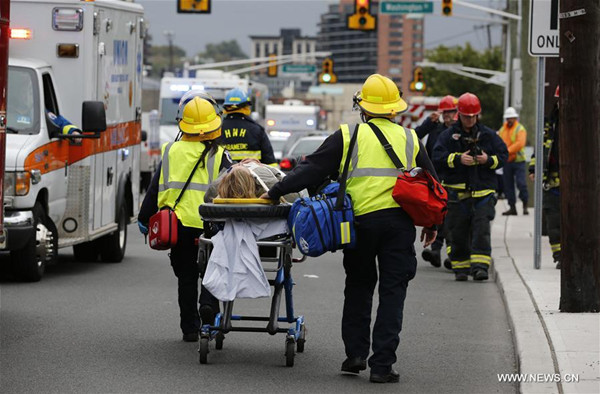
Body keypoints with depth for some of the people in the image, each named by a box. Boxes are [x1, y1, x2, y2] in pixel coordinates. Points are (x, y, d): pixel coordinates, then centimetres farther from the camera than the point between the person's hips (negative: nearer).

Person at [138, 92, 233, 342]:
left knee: (186, 277, 12)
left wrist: (144, 218, 16)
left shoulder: (171, 152, 6)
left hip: (179, 226, 2)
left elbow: (155, 189, 8)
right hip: (210, 225, -2)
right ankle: (209, 302, -15)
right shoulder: (219, 157, -1)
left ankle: (189, 328, 13)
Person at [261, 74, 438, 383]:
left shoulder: (348, 136, 2)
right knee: (392, 291, 3)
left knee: (359, 286, 16)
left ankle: (355, 352, 12)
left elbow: (312, 170, -4)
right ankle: (382, 364, -1)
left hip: (361, 220, -1)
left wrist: (275, 193, -1)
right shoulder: (410, 139, 11)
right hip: (400, 222, 1)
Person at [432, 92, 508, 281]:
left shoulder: (488, 135, 9)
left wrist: (488, 160, -9)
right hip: (457, 193, 0)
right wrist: (458, 159, -19)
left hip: (483, 192, 0)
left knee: (481, 230, -11)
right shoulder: (449, 135, 4)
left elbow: (503, 155, 10)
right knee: (458, 232, 3)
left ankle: (480, 266, -14)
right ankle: (461, 267, 14)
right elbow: (438, 157, -6)